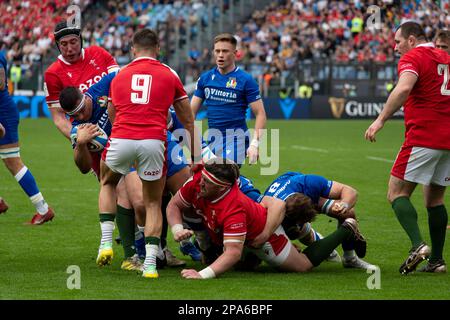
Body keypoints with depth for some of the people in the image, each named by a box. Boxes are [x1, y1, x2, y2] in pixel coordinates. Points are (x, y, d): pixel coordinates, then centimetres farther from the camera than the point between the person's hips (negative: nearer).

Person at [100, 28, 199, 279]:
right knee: (153, 204, 13)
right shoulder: (169, 75, 15)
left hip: (120, 139, 1)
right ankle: (151, 262, -1)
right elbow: (188, 120, 18)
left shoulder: (119, 76, 20)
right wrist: (196, 153, 27)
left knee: (107, 183, 31)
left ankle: (106, 240, 17)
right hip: (153, 142, -1)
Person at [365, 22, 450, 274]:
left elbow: (404, 88, -25)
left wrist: (381, 120, -25)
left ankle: (418, 244, -22)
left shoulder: (412, 58, -6)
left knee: (397, 193, -3)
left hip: (423, 137, -7)